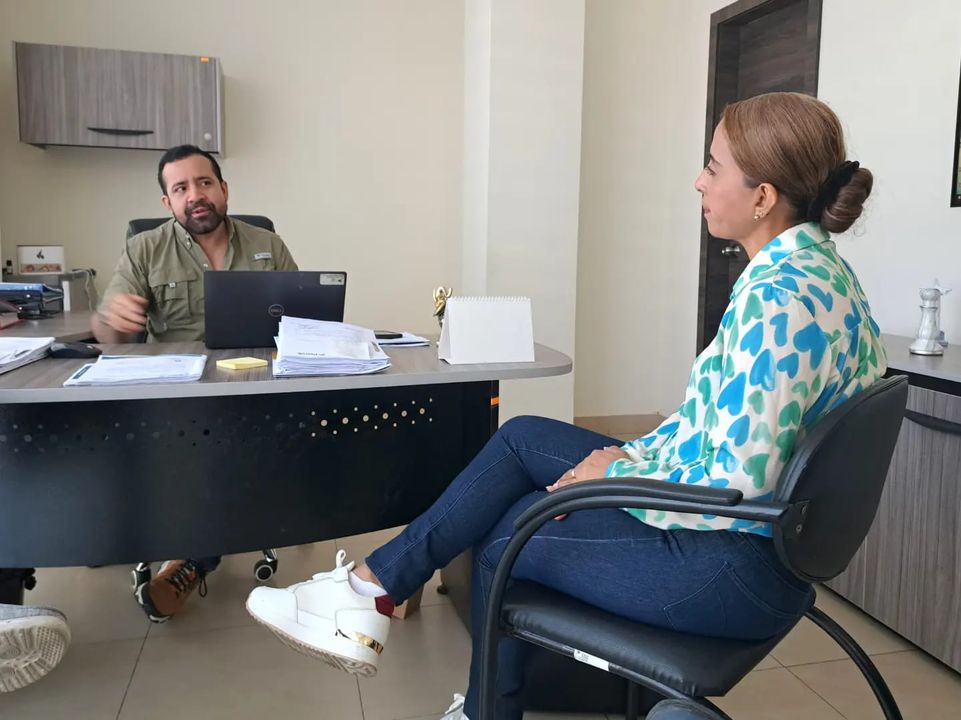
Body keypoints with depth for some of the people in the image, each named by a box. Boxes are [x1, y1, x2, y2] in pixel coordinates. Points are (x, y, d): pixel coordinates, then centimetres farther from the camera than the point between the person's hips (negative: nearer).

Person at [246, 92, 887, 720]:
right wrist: (635, 455, 3)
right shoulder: (809, 265, 7)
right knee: (522, 439, 7)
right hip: (741, 526, 9)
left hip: (740, 562, -9)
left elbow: (736, 485, -28)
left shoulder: (780, 297, -26)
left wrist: (617, 476, -13)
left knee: (508, 532, 0)